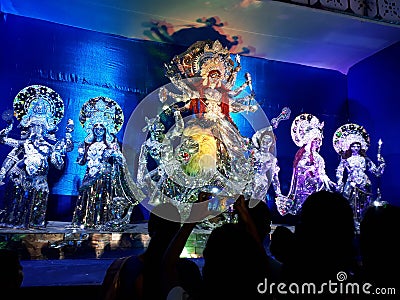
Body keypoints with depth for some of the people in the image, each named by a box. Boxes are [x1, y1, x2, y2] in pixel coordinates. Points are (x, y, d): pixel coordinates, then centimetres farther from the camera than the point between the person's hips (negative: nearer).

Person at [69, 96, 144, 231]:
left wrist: (114, 155, -18)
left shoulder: (111, 145, 3)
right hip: (91, 176, 3)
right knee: (88, 197, -1)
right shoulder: (88, 144, 12)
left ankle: (102, 222, -3)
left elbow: (121, 161, -2)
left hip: (106, 176, -3)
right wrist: (81, 152, 2)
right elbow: (81, 162, 14)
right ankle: (85, 221, 5)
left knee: (103, 198, -6)